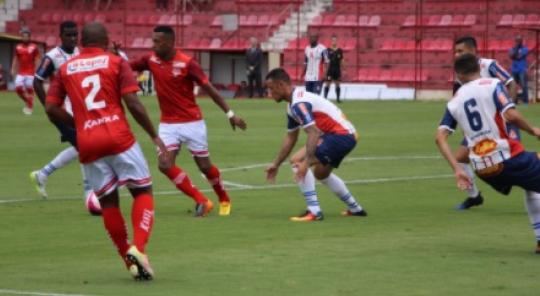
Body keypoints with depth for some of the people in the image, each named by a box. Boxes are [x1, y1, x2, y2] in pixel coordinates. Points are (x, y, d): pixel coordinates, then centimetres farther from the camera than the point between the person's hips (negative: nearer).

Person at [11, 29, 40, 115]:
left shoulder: (34, 47, -3)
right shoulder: (18, 47, 7)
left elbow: (37, 60, -2)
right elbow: (15, 60, 12)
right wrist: (13, 70, 3)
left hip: (31, 73, -3)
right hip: (21, 73, 3)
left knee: (29, 89, -4)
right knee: (18, 88, -7)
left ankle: (30, 107, 10)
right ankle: (27, 101, 18)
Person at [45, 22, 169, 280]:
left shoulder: (66, 69, 13)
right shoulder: (116, 62, 4)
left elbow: (51, 108, 8)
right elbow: (132, 104, -6)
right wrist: (155, 137, 0)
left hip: (88, 144, 3)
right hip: (118, 137, -3)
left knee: (108, 201, 13)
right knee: (143, 192, 7)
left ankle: (129, 259, 12)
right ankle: (138, 248, -14)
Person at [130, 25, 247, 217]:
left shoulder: (186, 63, -15)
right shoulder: (152, 60, -2)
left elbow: (209, 89, -11)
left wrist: (229, 114, -12)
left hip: (192, 122, -4)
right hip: (168, 124, 4)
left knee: (204, 166, 5)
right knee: (165, 165, -13)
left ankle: (224, 200, 32)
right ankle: (201, 201, -1)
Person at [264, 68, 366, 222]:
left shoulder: (299, 103, -19)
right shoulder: (293, 105, 13)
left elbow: (314, 133, -30)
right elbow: (291, 138, 22)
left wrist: (306, 162, -37)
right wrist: (276, 165, 24)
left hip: (341, 135, -11)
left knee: (297, 161, -18)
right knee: (321, 173, 32)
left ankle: (314, 211, -16)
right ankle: (355, 209, 44)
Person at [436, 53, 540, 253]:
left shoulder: (454, 102, 13)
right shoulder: (493, 85, -1)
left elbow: (440, 137, 2)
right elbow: (511, 116, -16)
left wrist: (457, 170, 1)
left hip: (483, 170, 6)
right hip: (508, 158, -6)